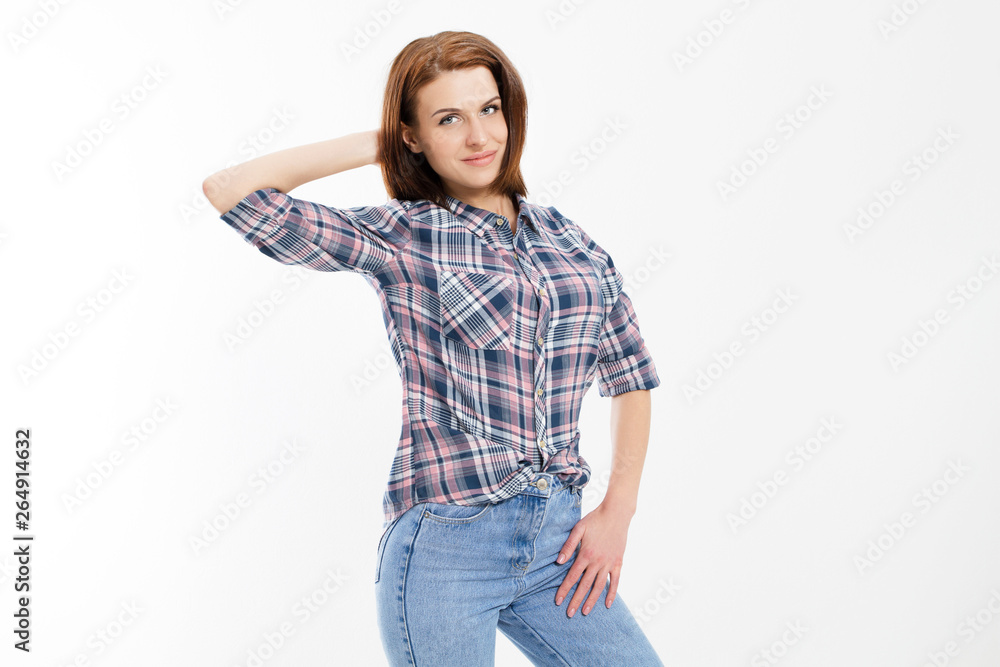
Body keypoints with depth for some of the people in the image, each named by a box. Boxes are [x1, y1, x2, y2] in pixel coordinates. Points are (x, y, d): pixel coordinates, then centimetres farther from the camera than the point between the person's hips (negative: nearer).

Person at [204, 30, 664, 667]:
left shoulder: (568, 238, 9)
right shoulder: (398, 237, -2)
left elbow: (632, 372, 15)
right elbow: (229, 189, -10)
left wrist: (618, 509, 5)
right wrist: (370, 145, -1)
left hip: (557, 542, 4)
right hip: (444, 545, -4)